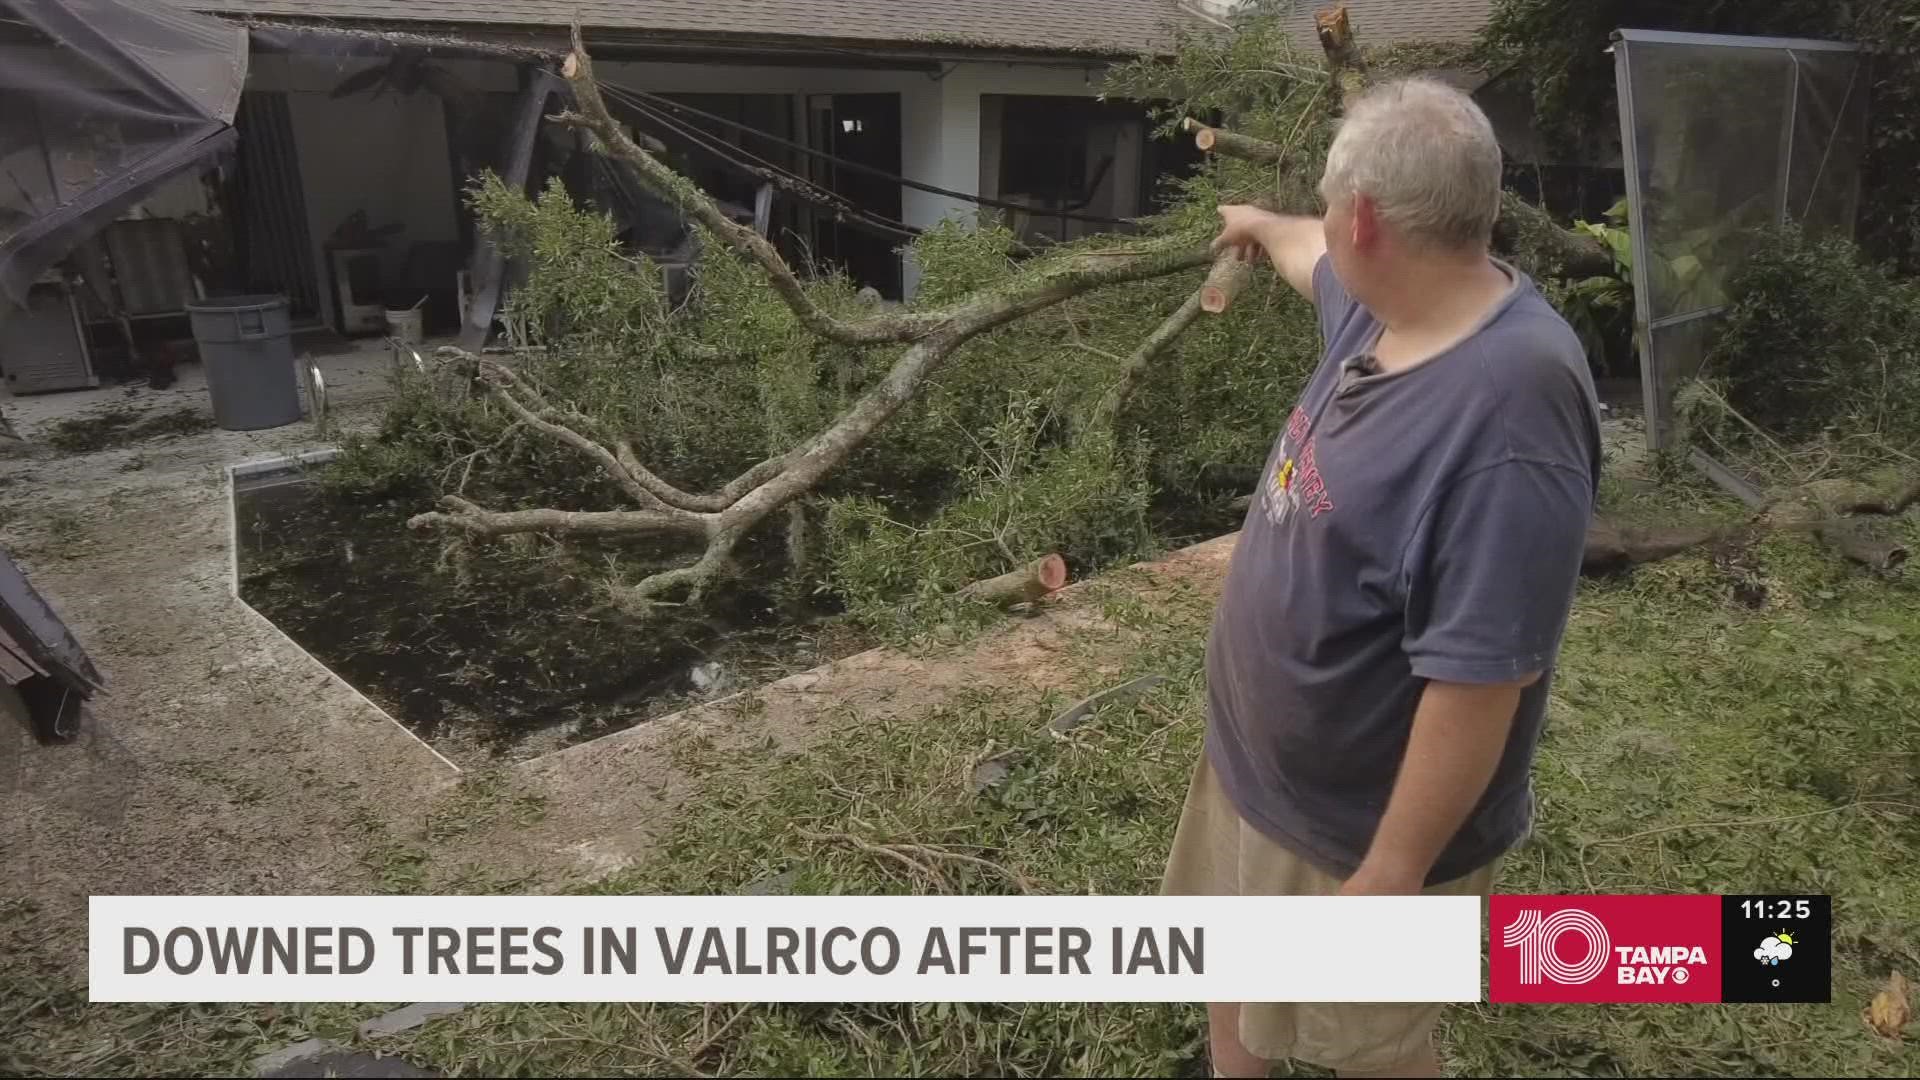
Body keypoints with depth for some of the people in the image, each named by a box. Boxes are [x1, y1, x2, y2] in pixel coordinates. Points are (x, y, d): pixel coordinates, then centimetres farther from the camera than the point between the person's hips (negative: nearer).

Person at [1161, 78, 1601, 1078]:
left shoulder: (1505, 417, -34)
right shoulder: (1388, 305, -6)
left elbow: (1480, 681, -31)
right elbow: (1320, 261, 20)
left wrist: (1394, 873, -23)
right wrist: (1263, 226, 40)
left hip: (1350, 826, -8)